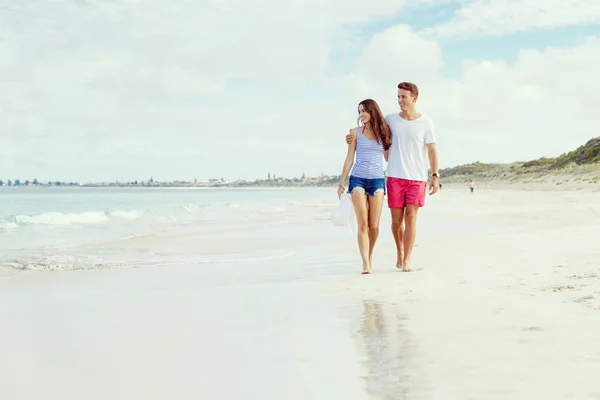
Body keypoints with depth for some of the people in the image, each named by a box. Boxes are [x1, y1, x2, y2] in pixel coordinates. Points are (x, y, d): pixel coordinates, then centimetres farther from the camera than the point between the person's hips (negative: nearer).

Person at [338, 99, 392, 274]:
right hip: (358, 179, -1)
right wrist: (341, 182, 4)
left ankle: (370, 255, 23)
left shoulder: (384, 133, 9)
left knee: (374, 226, -1)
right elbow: (349, 159, 7)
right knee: (362, 224, -9)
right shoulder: (356, 132, 6)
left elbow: (388, 158, 11)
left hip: (377, 180, 1)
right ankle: (366, 264, -12)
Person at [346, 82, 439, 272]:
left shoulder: (425, 122, 2)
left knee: (410, 216, -6)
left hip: (417, 177, -1)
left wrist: (435, 176, -3)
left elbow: (432, 150, 2)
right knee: (397, 219, 4)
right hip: (395, 177, 2)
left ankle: (407, 260, -4)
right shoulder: (391, 120, 6)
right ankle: (399, 250, 29)